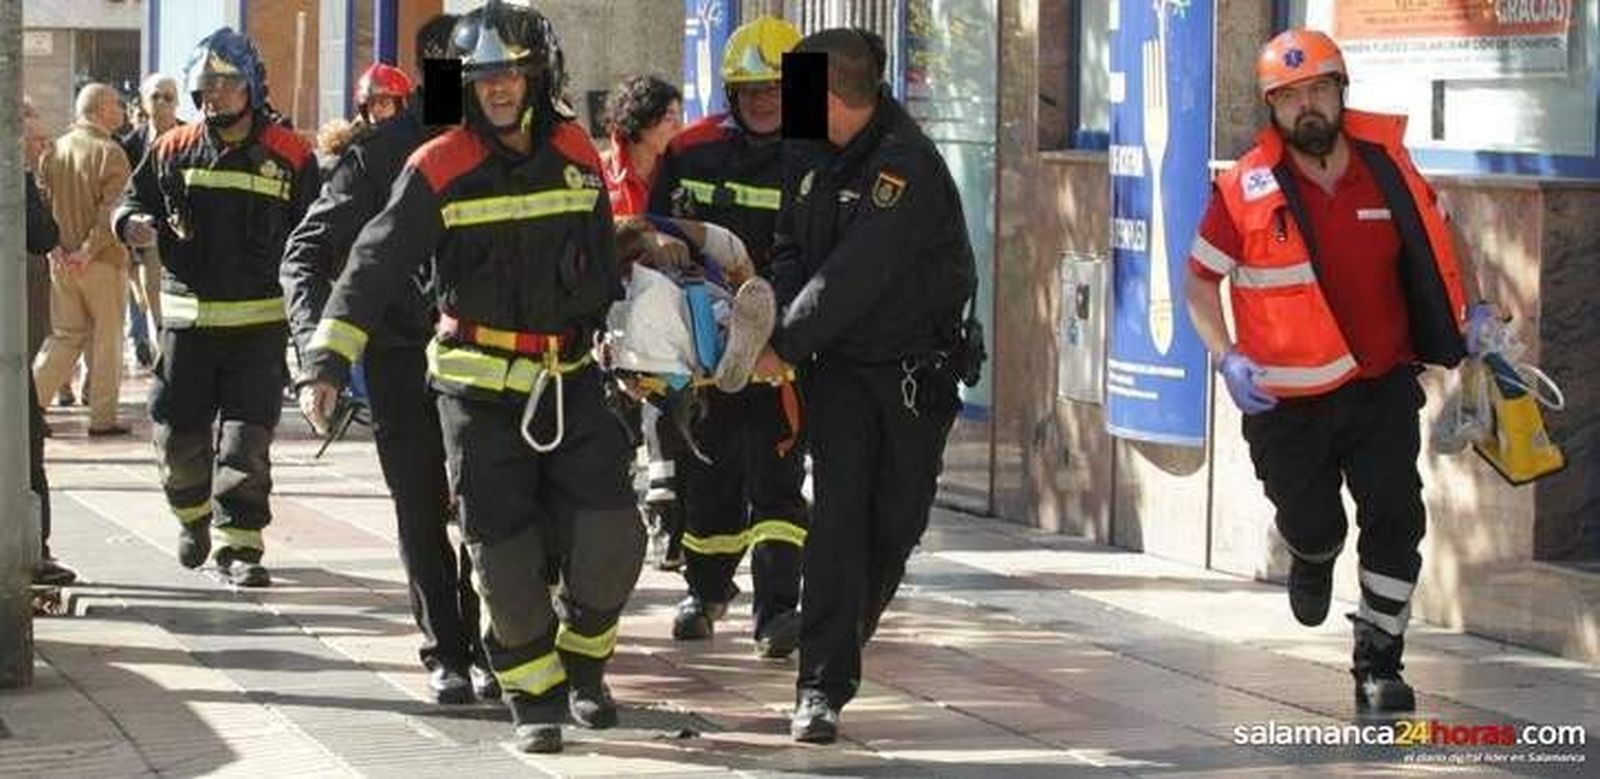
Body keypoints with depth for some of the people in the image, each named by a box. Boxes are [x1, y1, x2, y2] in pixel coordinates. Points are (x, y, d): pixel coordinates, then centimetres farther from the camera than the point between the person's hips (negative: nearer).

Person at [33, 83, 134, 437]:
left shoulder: (54, 150, 7)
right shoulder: (109, 153, -11)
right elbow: (112, 210, -19)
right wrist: (89, 250, -16)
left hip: (61, 260, 6)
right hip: (103, 262, -5)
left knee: (65, 337, 14)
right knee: (107, 340, 6)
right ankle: (102, 417, 8)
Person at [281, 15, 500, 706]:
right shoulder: (376, 154, -2)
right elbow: (308, 252, -4)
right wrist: (315, 334, -21)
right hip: (402, 355, -1)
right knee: (422, 510, 3)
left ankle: (484, 648, 8)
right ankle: (445, 654, 10)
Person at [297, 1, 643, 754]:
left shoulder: (576, 157, 2)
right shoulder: (439, 170, -11)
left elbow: (603, 264, 16)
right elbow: (375, 266, -15)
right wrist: (328, 361, -25)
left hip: (569, 376, 3)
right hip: (479, 386, -3)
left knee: (609, 533, -5)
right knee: (505, 551, -2)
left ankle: (582, 664, 19)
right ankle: (534, 697, 14)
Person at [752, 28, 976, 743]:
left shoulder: (908, 166, -22)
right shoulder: (813, 156, 2)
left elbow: (854, 275, -26)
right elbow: (792, 248, 6)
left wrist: (786, 346, -21)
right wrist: (783, 324, -13)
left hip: (915, 367, -4)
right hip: (839, 363, 4)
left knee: (895, 523, 6)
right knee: (838, 513, -10)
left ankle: (840, 647, 29)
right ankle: (822, 685, -14)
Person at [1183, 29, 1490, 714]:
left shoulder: (1386, 161, -3)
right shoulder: (1246, 191, -10)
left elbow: (1433, 234, 17)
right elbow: (1198, 281, 0)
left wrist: (1468, 309, 6)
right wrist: (1227, 358, -14)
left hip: (1383, 385, 1)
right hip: (1286, 400, -1)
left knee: (1395, 518, -9)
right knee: (1312, 524, 8)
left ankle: (1378, 665, 1)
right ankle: (1313, 559, 47)